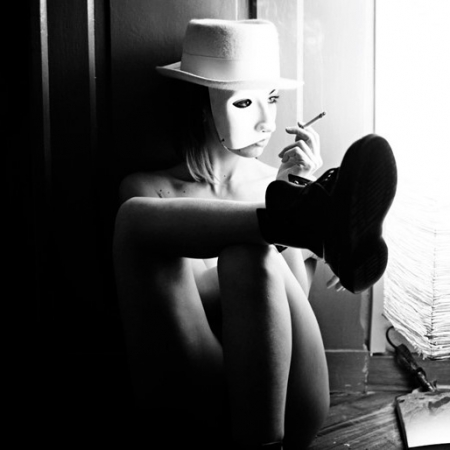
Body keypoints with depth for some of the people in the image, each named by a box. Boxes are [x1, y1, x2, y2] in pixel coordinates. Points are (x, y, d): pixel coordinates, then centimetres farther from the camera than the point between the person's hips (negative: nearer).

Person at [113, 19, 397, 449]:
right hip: (193, 394, 0)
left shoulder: (274, 182, 13)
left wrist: (296, 189, -5)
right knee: (137, 215, -23)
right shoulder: (148, 189, 9)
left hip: (279, 397, 1)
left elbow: (296, 299, 6)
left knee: (248, 255, -32)